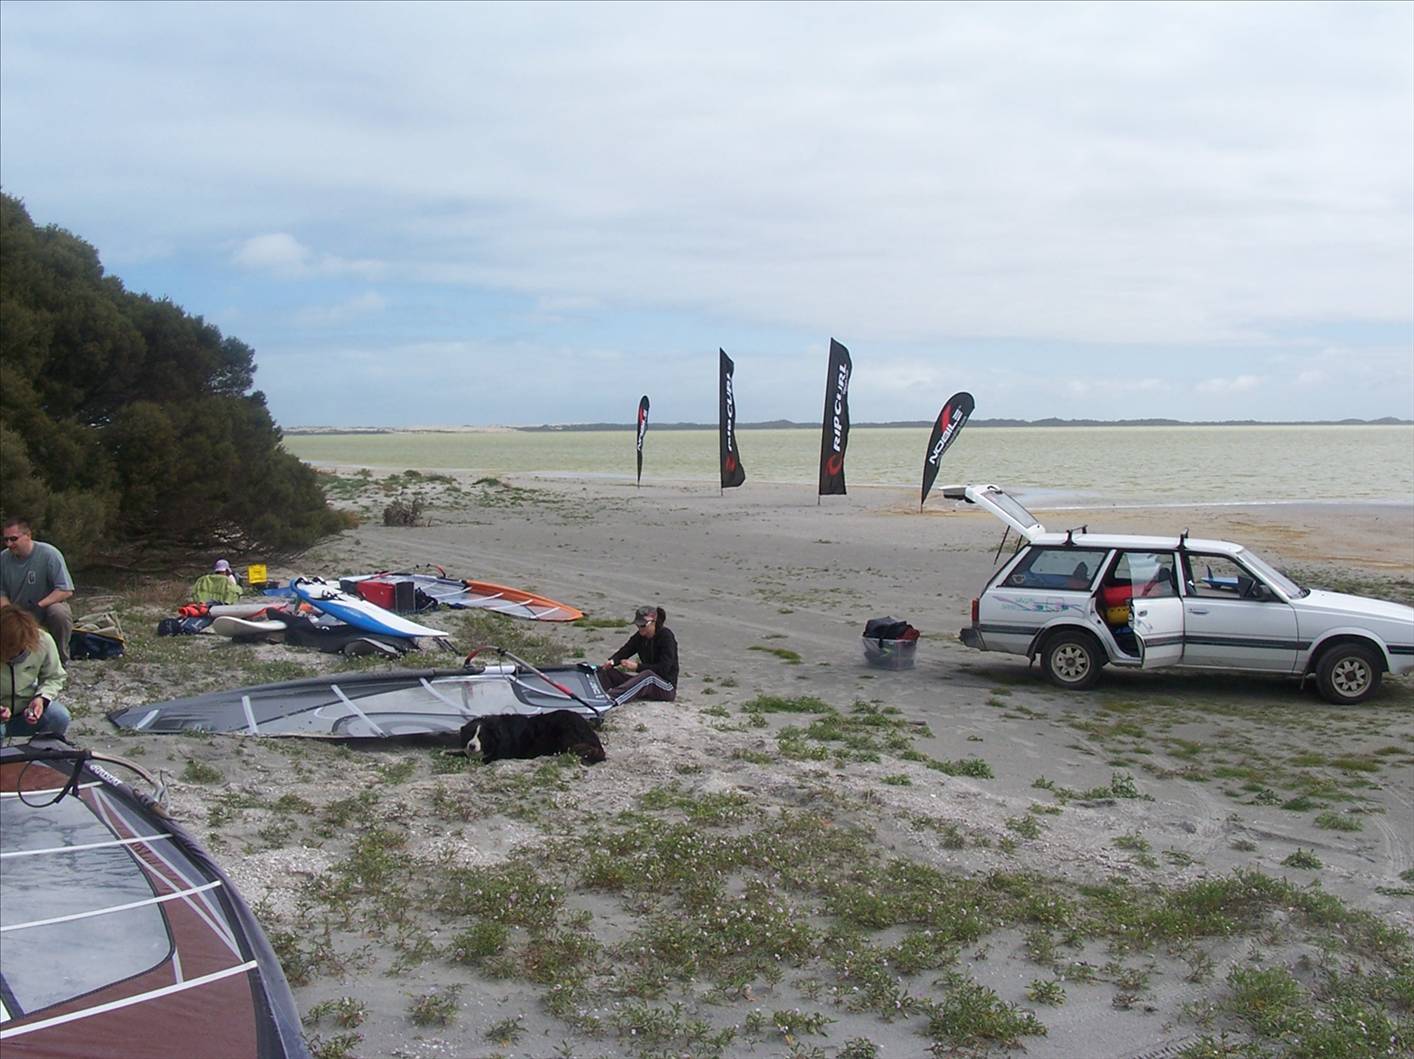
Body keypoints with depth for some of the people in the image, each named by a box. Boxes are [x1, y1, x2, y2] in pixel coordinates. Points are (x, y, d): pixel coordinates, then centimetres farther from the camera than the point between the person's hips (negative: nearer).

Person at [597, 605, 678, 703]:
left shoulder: (666, 637, -14)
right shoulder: (640, 636, 5)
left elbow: (663, 669, -22)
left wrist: (637, 667, -28)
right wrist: (612, 661, -26)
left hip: (667, 688, -7)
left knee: (648, 675, -41)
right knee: (606, 671, -7)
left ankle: (610, 699, -60)